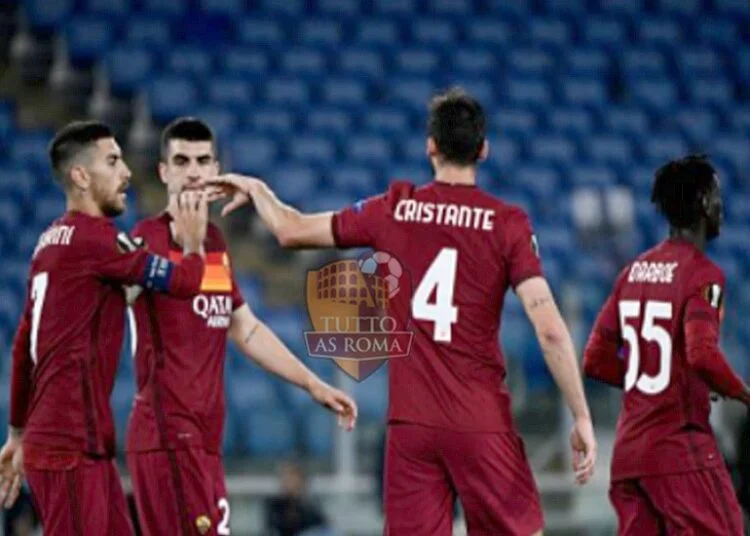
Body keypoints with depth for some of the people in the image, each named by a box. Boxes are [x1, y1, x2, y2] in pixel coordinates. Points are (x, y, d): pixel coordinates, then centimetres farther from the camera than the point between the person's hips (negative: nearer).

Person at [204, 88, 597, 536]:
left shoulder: (394, 210, 3)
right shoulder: (508, 223, -4)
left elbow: (292, 230, 15)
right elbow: (550, 330, -11)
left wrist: (255, 189, 35)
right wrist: (582, 418, -6)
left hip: (409, 422, 2)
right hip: (482, 424, -2)